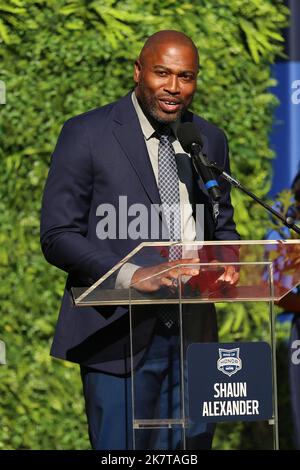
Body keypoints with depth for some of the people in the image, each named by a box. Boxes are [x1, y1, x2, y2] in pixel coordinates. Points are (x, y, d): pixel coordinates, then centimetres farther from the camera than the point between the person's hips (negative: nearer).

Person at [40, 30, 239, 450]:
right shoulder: (87, 135, -4)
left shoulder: (211, 140, 12)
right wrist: (132, 275, -22)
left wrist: (228, 261, -4)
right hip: (118, 334, -5)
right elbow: (57, 236, -7)